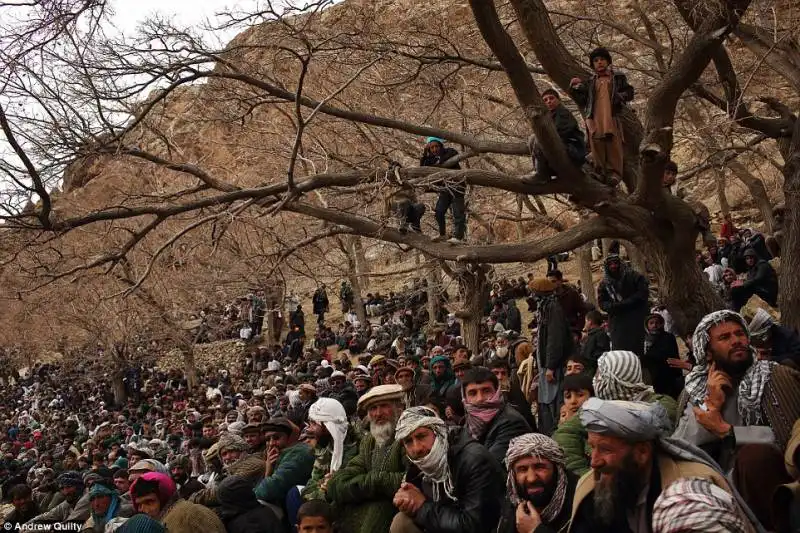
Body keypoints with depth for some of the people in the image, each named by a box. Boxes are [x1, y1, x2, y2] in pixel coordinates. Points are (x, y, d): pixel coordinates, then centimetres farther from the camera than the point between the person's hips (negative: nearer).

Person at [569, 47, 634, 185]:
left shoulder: (618, 77, 16)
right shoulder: (590, 81, 23)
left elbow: (629, 93, 10)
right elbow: (583, 101, 19)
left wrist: (620, 96, -11)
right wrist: (574, 89, 5)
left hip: (612, 117, -3)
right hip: (594, 119, 3)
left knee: (614, 146, -11)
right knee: (597, 147, -4)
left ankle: (614, 172, -13)